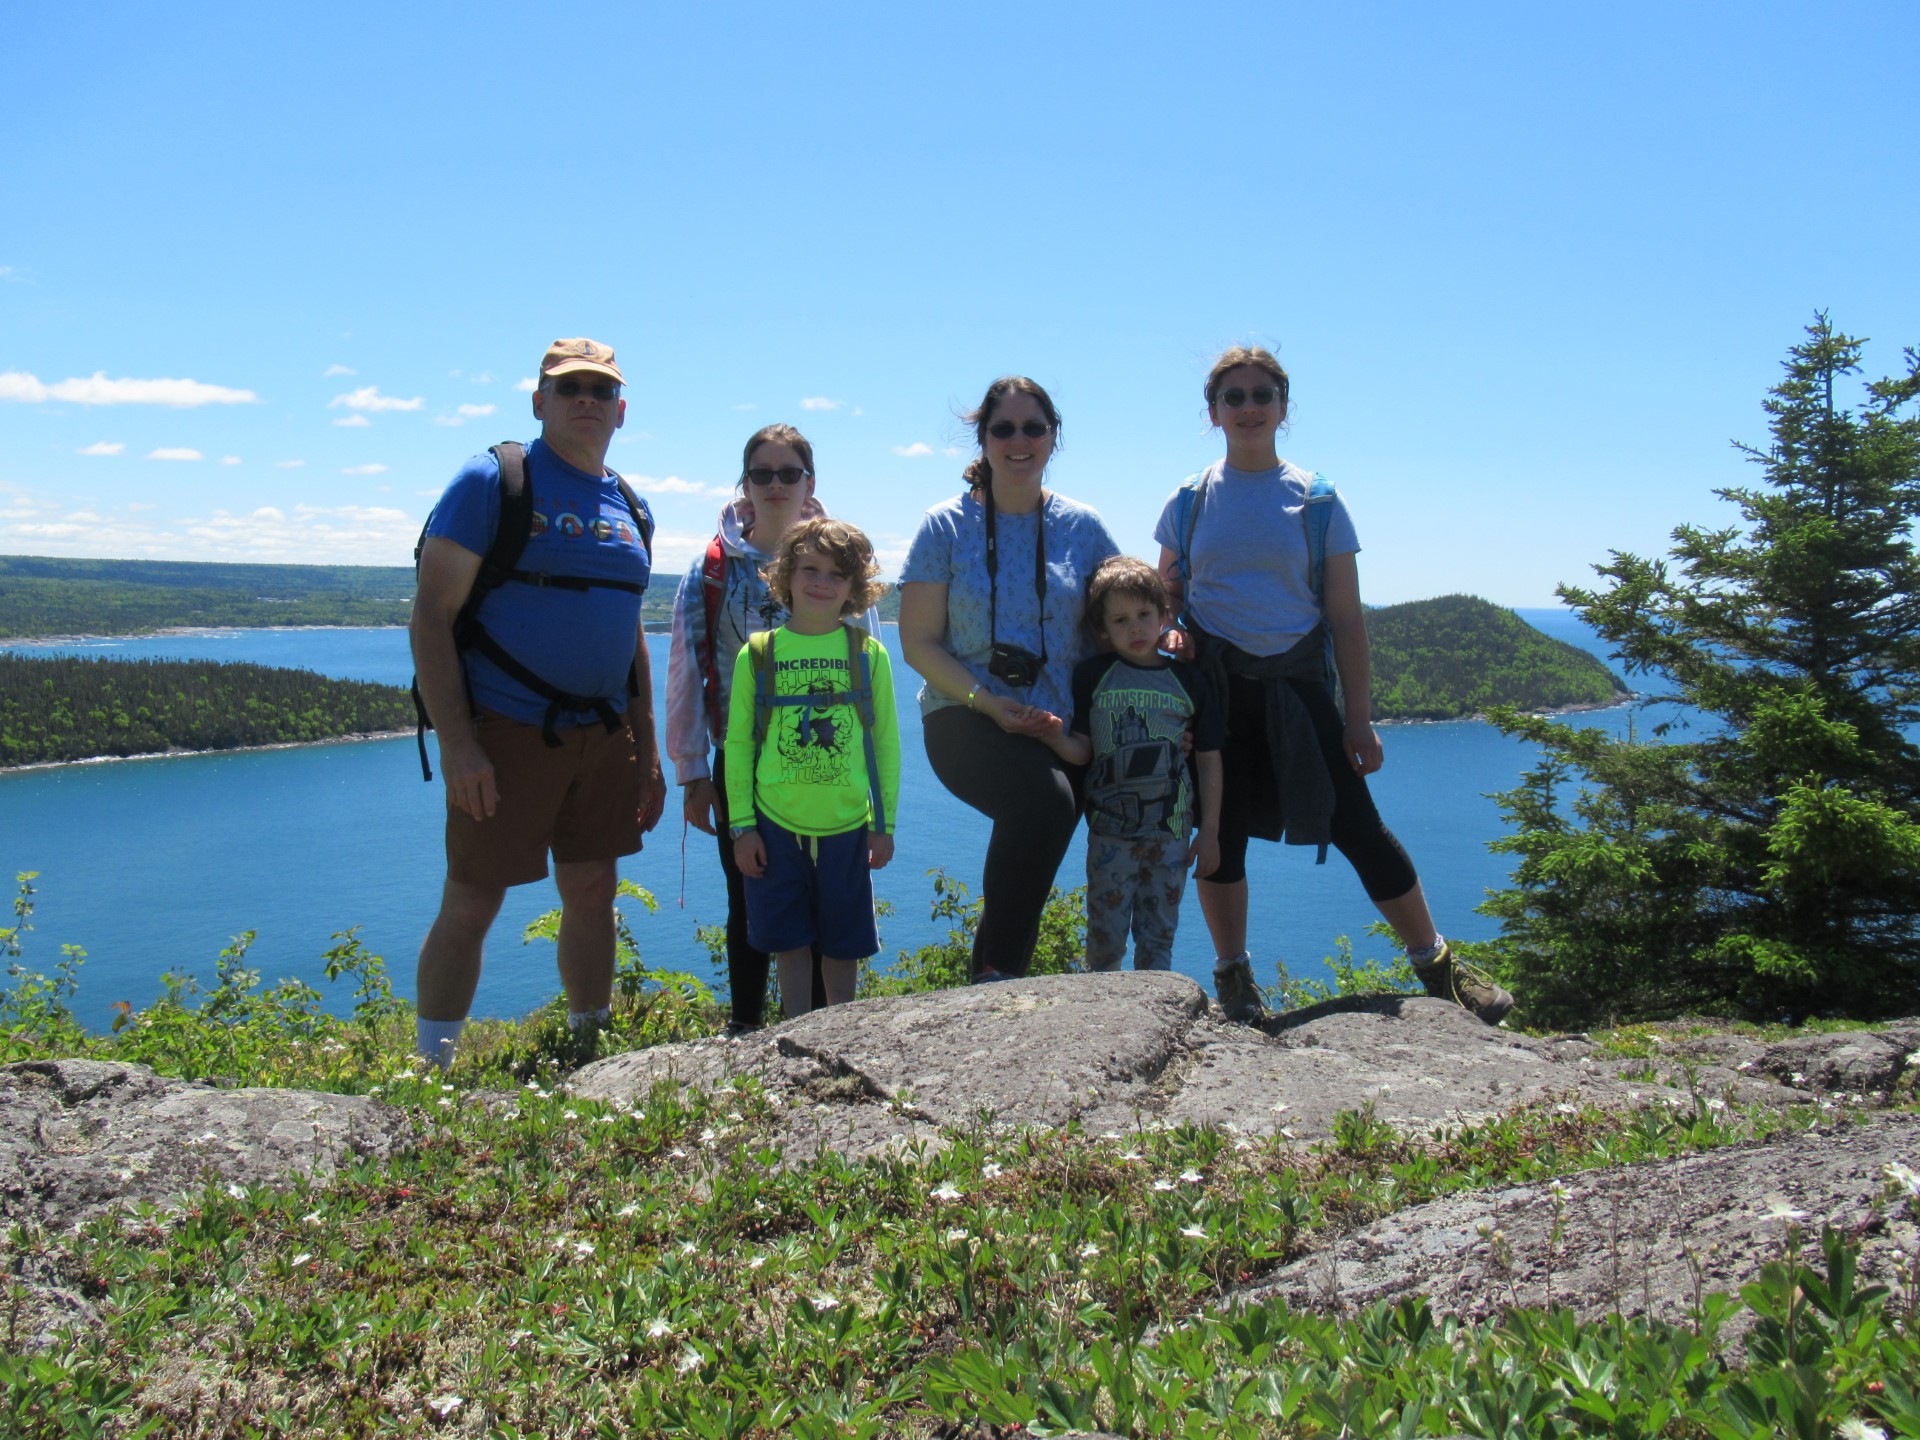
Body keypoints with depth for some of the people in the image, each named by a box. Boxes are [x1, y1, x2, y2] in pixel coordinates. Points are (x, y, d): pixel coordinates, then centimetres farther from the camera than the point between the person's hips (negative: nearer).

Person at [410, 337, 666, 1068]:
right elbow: (430, 615, -11)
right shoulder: (492, 482, -6)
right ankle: (432, 1068, 15)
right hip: (507, 733, -6)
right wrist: (456, 744, -19)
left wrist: (648, 752, 14)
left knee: (593, 895, 13)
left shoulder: (630, 509, 13)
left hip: (604, 736, 6)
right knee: (471, 904, 0)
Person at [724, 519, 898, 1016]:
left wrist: (885, 825, 3)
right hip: (777, 828, 0)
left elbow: (886, 744, 4)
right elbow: (737, 744, 2)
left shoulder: (868, 654, 0)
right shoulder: (758, 654, 0)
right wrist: (742, 826, -1)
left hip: (847, 827, 0)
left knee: (843, 946, 12)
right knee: (790, 945, 8)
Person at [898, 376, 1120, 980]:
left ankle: (1004, 972, 13)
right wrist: (989, 703, -14)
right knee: (1046, 796, -30)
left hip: (1063, 725, 4)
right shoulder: (946, 527, 2)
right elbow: (919, 643, -1)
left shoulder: (1083, 528, 9)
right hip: (967, 718, -4)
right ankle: (994, 973, -20)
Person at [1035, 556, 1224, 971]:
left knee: (1159, 934, 9)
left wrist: (1210, 832, 4)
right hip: (1110, 828, -1)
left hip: (1171, 830, 1)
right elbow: (1081, 750, -2)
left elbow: (1209, 760, 6)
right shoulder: (1092, 676, 1)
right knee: (1106, 936, 2)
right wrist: (1057, 738, -25)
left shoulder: (1190, 681, 4)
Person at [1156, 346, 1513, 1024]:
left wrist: (1359, 719, -3)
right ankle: (1232, 974, 21)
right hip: (1213, 687, 1)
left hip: (1296, 686, -1)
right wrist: (1171, 636, -11)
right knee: (1221, 833, 5)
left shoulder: (1317, 501, 3)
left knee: (1358, 827, -3)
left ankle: (1438, 965, 10)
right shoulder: (1189, 502, 6)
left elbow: (1346, 618, 1)